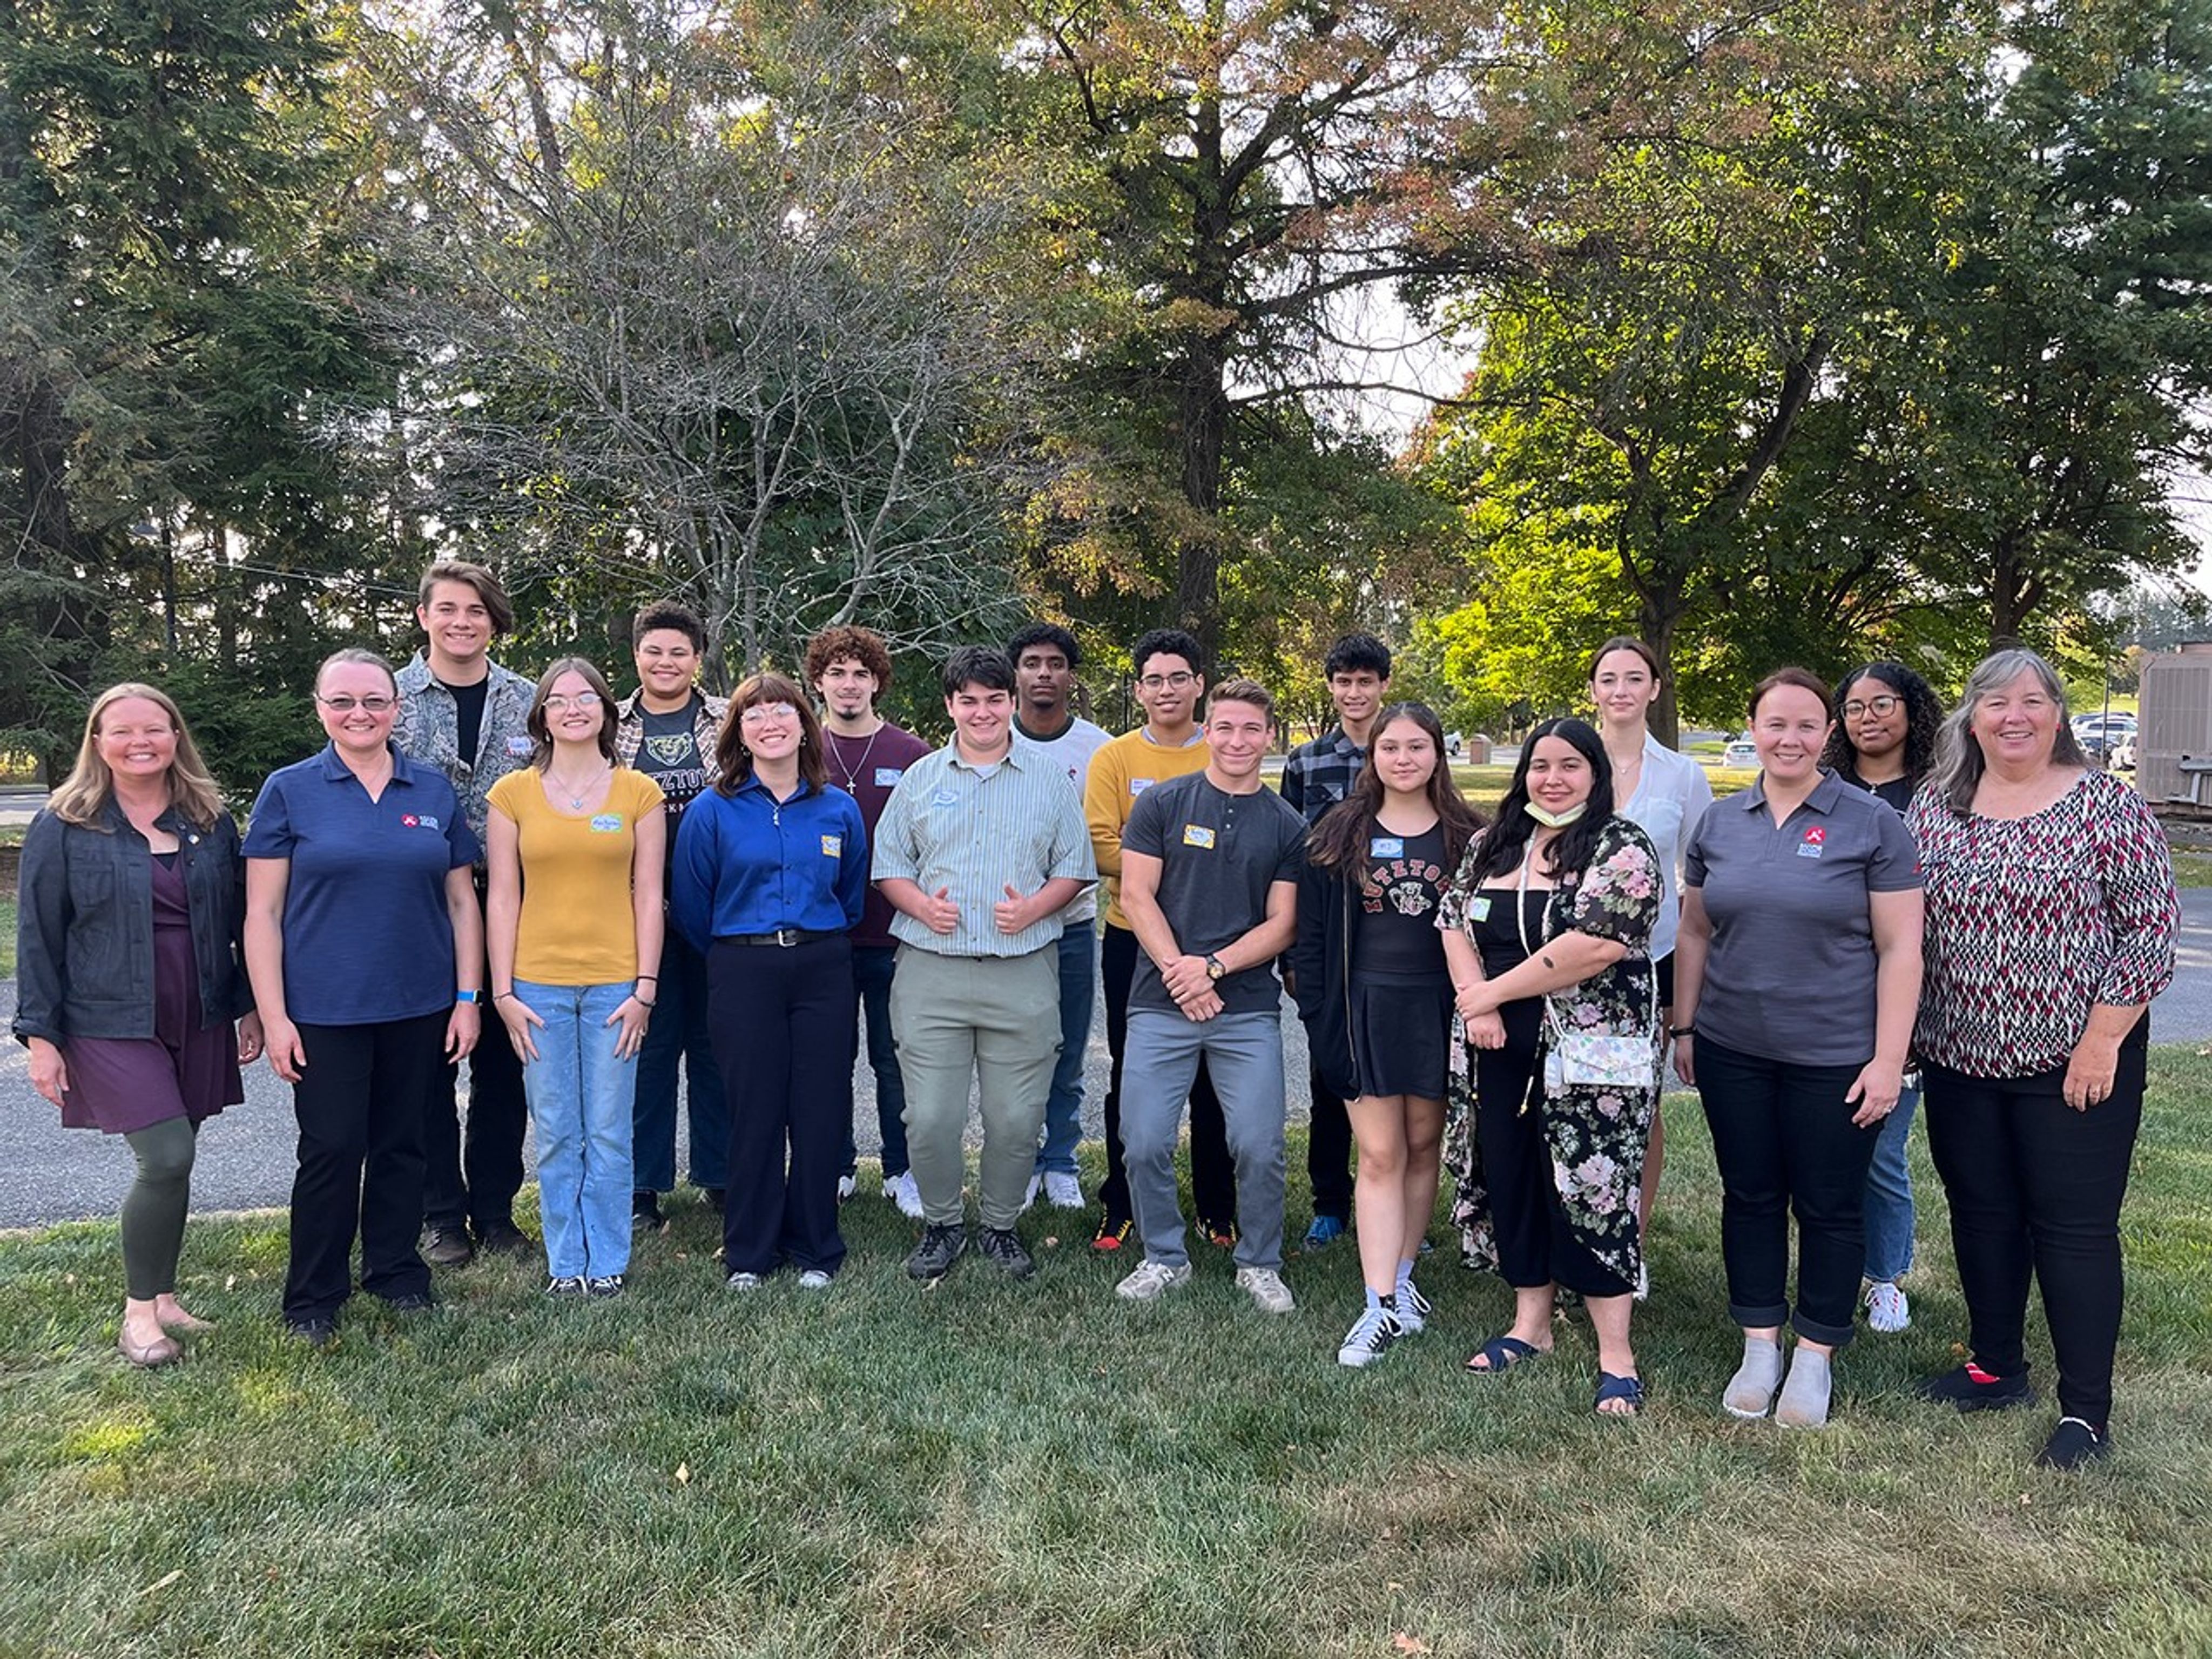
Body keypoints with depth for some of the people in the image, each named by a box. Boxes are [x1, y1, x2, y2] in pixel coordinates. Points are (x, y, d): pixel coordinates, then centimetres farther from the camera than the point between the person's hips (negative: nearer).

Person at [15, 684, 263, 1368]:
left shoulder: (211, 823, 7)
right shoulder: (62, 828, -2)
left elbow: (239, 919, 11)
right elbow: (37, 938, -2)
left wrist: (250, 1005, 9)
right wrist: (40, 1035, -5)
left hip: (200, 1024, 4)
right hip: (114, 1026, -4)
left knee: (172, 1164, 10)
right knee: (167, 1160, -12)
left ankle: (163, 1298, 26)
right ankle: (138, 1313, 6)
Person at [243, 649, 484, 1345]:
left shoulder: (434, 791, 5)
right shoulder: (289, 791, -2)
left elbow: (461, 899, 8)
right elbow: (262, 912, -4)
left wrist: (468, 998, 3)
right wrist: (274, 1016, -9)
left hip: (418, 1007, 3)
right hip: (324, 1010, -2)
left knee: (401, 1144, 13)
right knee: (331, 1150, 2)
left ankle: (396, 1273, 28)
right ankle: (313, 1299, 17)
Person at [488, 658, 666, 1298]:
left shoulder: (638, 792, 3)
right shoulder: (513, 793, 4)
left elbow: (649, 898, 2)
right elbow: (502, 899, 3)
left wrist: (645, 988, -3)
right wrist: (503, 992, -2)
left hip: (615, 985, 0)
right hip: (539, 986, 1)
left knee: (609, 1135, 5)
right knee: (556, 1136, 7)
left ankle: (609, 1261, 18)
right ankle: (566, 1262, 20)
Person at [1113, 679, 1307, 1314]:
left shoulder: (1287, 826, 7)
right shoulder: (1162, 804, 3)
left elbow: (1282, 925, 2)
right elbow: (1136, 895, -1)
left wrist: (1213, 966, -11)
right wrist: (1178, 972, -11)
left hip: (1250, 1009, 1)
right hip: (1161, 1004, 0)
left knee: (1259, 1146, -1)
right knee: (1145, 1143, 0)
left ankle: (1259, 1264, 21)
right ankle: (1164, 1257, 22)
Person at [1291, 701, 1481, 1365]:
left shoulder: (1465, 836, 3)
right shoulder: (1340, 833, 1)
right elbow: (1312, 930, 2)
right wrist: (1316, 1012, -4)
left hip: (1436, 1007, 1)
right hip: (1364, 1008, -1)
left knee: (1422, 1146, 10)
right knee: (1379, 1156, -2)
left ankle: (1401, 1279, 26)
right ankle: (1384, 1307, 1)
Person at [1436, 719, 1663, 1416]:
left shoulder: (1623, 850, -9)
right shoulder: (1492, 845, 11)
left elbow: (1596, 946, -19)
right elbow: (1454, 922, 7)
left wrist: (1492, 992, -14)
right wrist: (1476, 1003, -10)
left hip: (1592, 1056, -6)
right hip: (1504, 1051, 6)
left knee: (1591, 1191, -3)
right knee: (1510, 1181, 12)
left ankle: (1616, 1352, 10)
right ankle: (1531, 1324, 28)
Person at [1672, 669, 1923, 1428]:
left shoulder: (1871, 824, -6)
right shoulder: (1720, 823, 5)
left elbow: (1900, 947, -8)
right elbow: (1695, 932, 12)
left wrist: (1888, 1060, -11)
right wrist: (1684, 1027, 9)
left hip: (1835, 1058, -3)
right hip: (1734, 1051, 4)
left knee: (1829, 1208, 8)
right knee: (1749, 1196, 12)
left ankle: (1815, 1358, 24)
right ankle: (1760, 1348, 27)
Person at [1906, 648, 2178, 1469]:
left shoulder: (2107, 805, -7)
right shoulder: (1933, 807, 4)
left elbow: (2153, 927, -9)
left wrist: (2103, 1041, -13)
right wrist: (1904, 1035, 6)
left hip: (2074, 1061, -4)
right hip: (1960, 1059, 4)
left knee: (2074, 1227, 2)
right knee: (1981, 1212, 14)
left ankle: (2086, 1410, 14)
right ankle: (1996, 1367, 32)